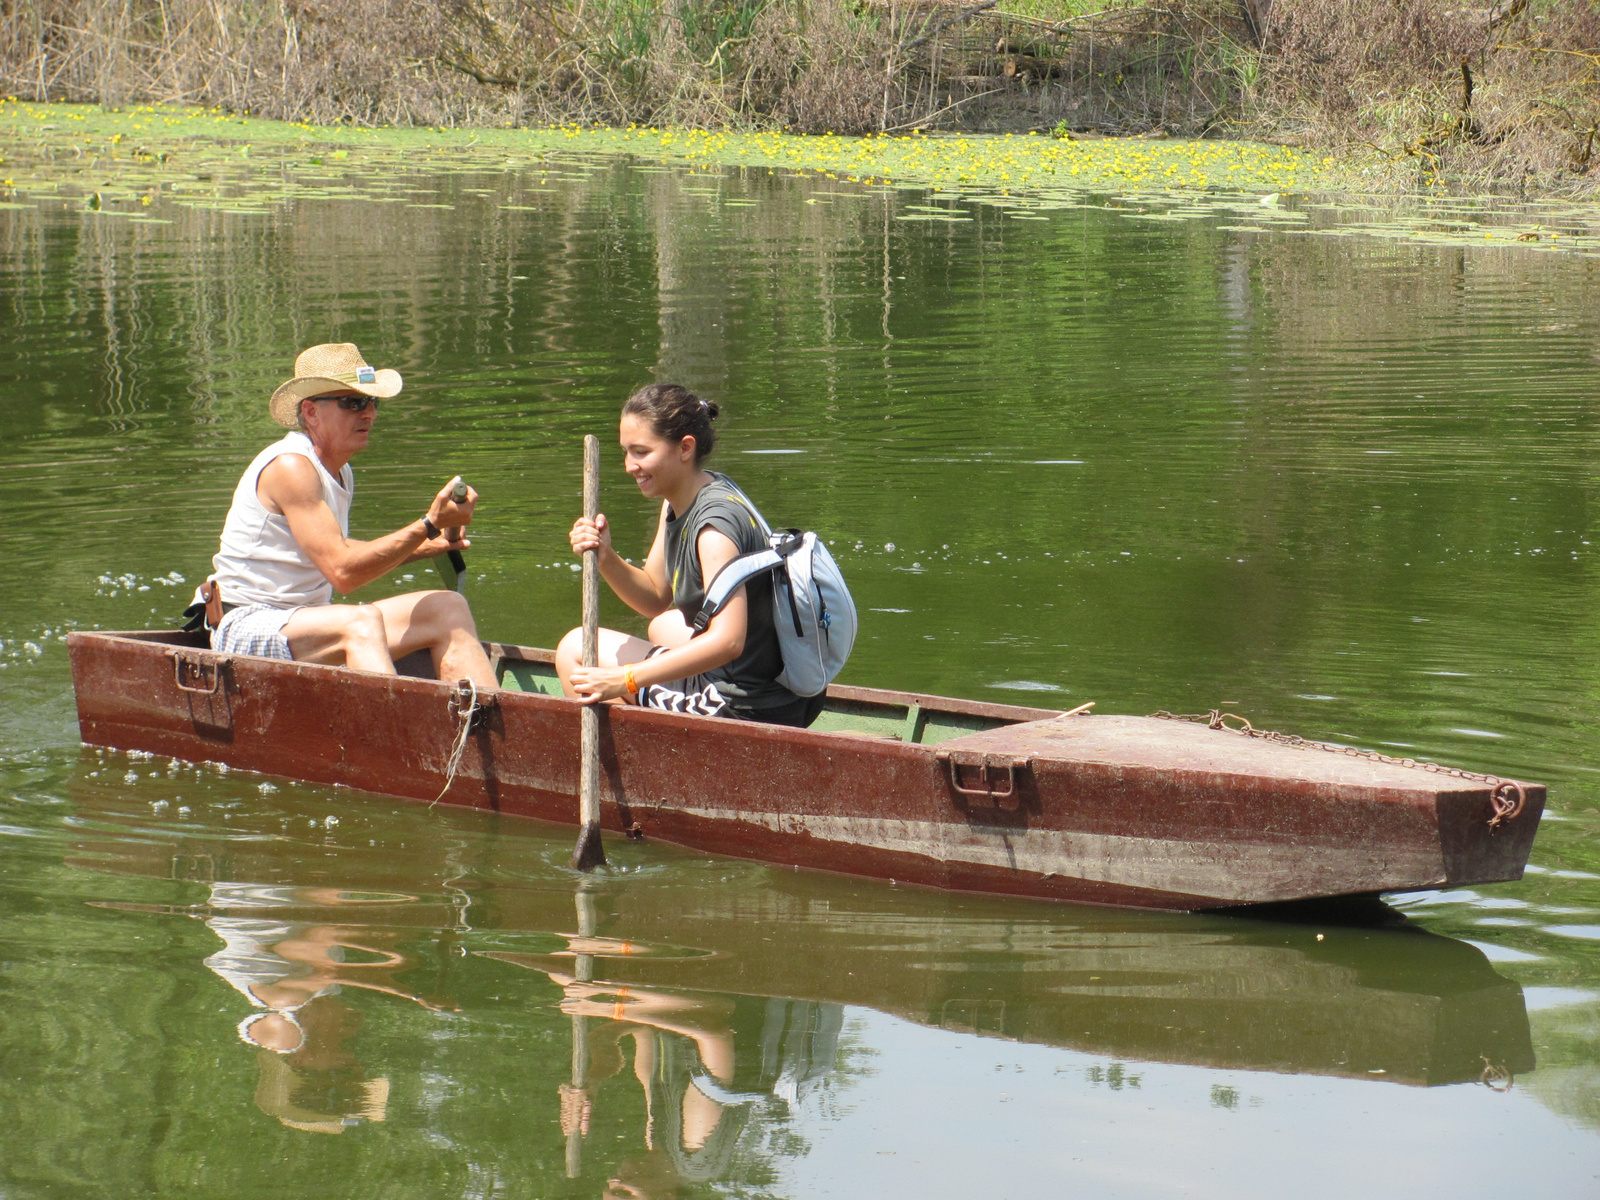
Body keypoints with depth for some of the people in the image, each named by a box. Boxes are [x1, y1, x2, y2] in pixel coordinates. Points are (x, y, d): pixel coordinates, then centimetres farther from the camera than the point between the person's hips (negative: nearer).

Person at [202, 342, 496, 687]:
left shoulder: (340, 472, 12)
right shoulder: (290, 466, -18)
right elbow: (342, 571, -25)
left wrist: (428, 545, 17)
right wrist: (428, 525, -23)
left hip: (306, 622, 10)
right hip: (247, 627, -10)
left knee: (447, 608, -3)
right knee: (363, 622, -36)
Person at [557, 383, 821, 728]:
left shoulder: (716, 521, -23)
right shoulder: (679, 500, 5)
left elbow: (728, 641, -33)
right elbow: (656, 598, 13)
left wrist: (624, 679, -34)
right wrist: (606, 559, -6)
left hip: (745, 709, -10)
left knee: (576, 651, -1)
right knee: (664, 626, 40)